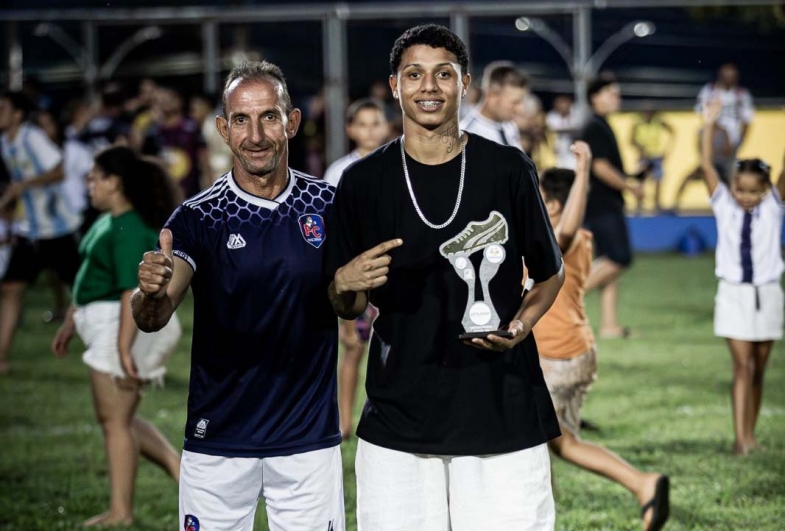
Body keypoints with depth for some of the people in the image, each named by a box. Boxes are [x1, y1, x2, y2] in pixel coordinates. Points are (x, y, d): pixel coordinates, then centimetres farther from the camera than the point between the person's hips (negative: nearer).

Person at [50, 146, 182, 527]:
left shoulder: (129, 230, -20)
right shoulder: (108, 222, 14)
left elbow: (133, 292, -26)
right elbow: (94, 281, 24)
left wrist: (124, 348, -29)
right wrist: (70, 322, 29)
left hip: (124, 325, -11)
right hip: (107, 327, 11)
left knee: (114, 420, -3)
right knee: (120, 417, 16)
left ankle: (120, 511, 5)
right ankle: (180, 468, 17)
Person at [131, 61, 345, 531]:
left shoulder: (327, 205, 2)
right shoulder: (198, 218, -5)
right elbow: (152, 319, -16)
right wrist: (150, 294, -39)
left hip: (309, 439, 1)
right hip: (218, 442, -1)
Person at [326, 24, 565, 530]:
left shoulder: (508, 168, 2)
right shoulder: (363, 180, 4)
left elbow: (551, 271, 12)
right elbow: (348, 308, 11)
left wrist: (521, 325, -7)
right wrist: (344, 284, -12)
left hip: (503, 408, -1)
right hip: (397, 414, 1)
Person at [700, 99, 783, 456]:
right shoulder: (725, 206, 0)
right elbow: (706, 165, -8)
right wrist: (708, 127, -17)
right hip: (733, 294, -1)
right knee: (743, 365, -10)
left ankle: (750, 434, 20)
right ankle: (740, 438, -13)